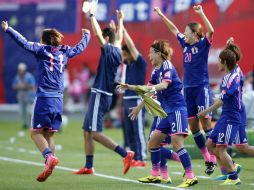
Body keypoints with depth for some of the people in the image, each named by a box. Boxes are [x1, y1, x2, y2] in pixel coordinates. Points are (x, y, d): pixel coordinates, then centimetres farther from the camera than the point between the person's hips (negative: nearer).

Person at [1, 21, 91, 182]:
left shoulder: (42, 50, -2)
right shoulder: (65, 51, 13)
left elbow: (24, 43, -14)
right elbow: (80, 47, 31)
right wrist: (87, 35, 50)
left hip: (44, 97, -5)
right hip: (58, 100, 5)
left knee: (36, 133, -2)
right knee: (49, 134, 10)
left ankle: (49, 157, -27)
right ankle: (49, 167, 0)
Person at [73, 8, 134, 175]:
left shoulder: (108, 50, -11)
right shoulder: (117, 51, 11)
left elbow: (97, 33, -19)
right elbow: (119, 37, 30)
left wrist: (92, 15, -10)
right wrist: (120, 20, 40)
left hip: (100, 95, -9)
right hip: (102, 94, 9)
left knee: (95, 133, -13)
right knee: (87, 131, 12)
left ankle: (125, 154, -20)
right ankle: (88, 167, 13)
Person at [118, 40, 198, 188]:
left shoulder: (167, 66, -11)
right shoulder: (156, 70, 14)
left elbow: (165, 84, -28)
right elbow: (150, 88, 27)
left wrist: (151, 88, -44)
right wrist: (130, 87, 25)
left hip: (177, 109, -10)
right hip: (168, 111, 10)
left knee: (177, 143, -18)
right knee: (153, 142, 12)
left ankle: (191, 177, -18)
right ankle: (155, 175, 20)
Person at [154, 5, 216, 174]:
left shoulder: (203, 44, -5)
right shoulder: (185, 44, 12)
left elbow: (211, 31, -24)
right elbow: (174, 29, 25)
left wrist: (201, 13, -25)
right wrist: (161, 14, 29)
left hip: (202, 88, -7)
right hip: (188, 89, 7)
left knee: (205, 122, -10)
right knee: (193, 126, 3)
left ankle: (213, 158, -7)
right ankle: (207, 159, 8)